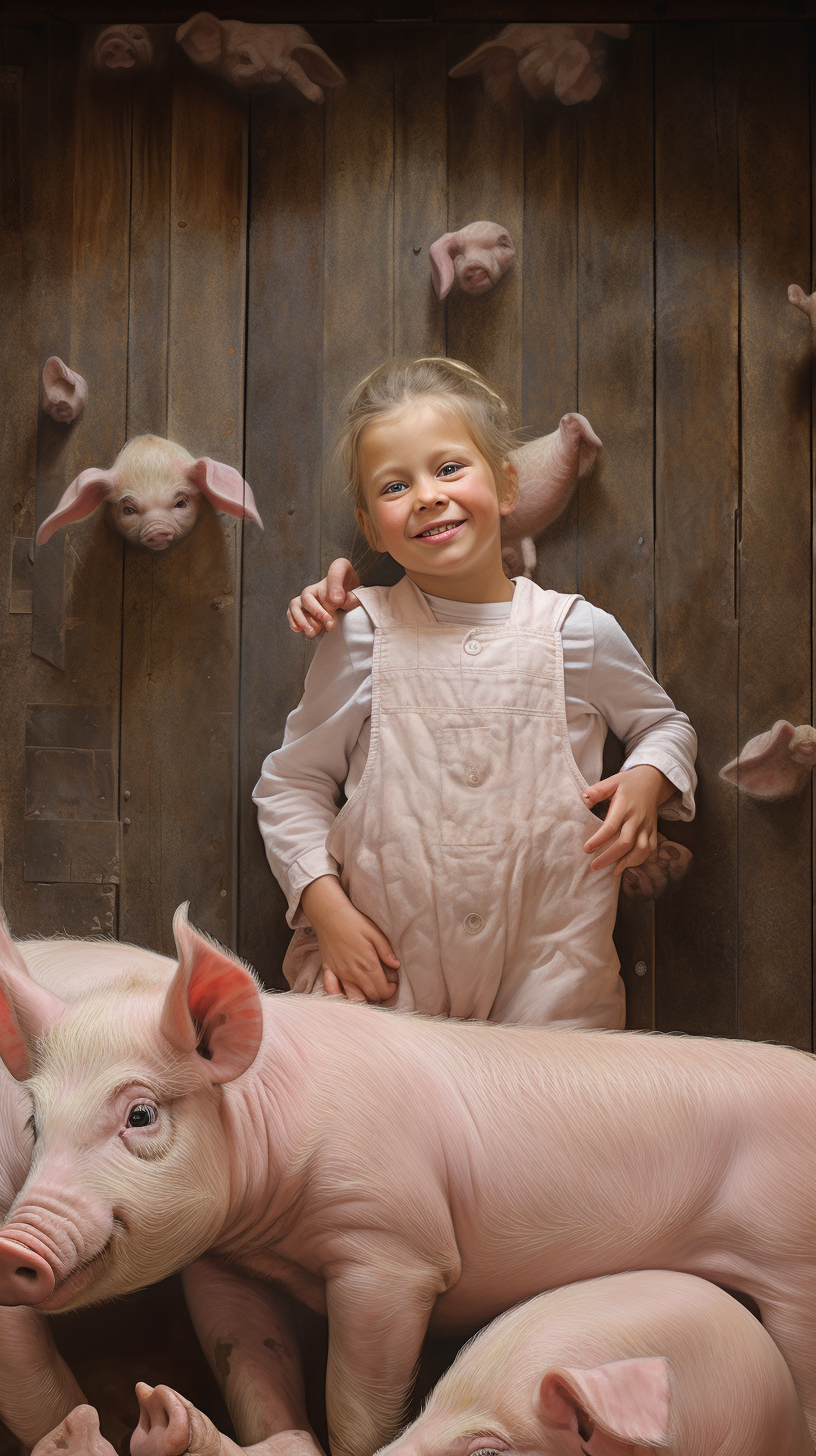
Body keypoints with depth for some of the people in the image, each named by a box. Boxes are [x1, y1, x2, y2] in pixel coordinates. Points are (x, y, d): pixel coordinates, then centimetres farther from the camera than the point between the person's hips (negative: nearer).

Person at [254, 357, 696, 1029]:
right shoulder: (362, 633, -3)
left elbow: (666, 726, 15)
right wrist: (327, 908, -7)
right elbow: (290, 783, 4)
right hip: (385, 961, 0)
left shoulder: (578, 632, -2)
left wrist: (647, 781, -7)